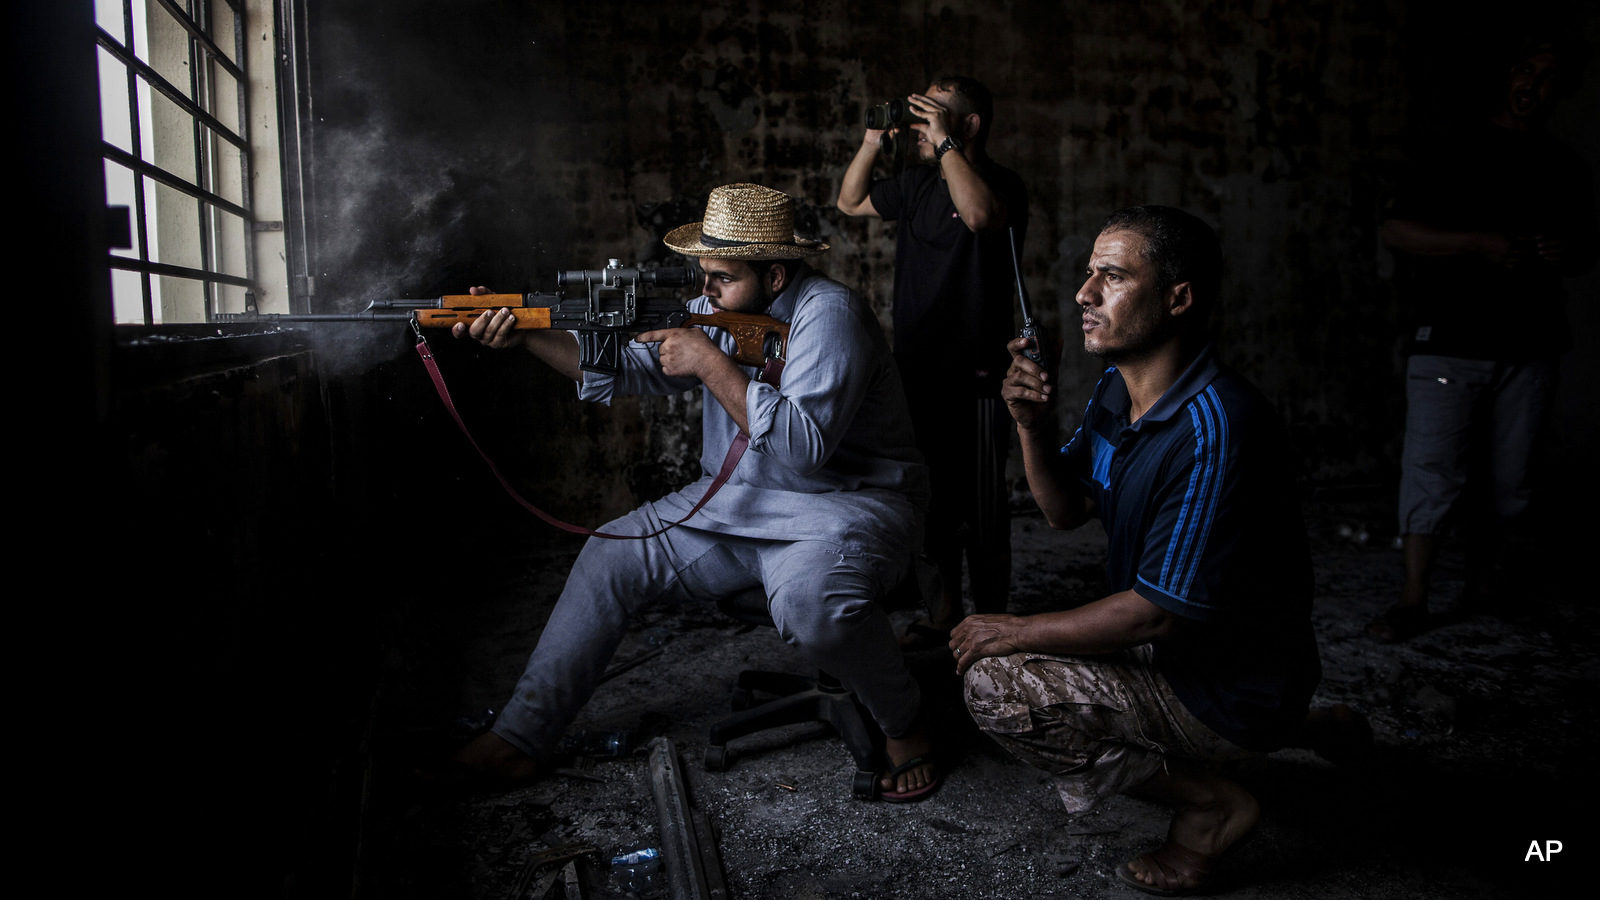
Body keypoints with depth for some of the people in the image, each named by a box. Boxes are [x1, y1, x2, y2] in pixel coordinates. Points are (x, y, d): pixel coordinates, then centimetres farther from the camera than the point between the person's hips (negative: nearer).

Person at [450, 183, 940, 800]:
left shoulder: (827, 313, -19)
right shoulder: (716, 311, 5)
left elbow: (803, 446, -29)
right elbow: (629, 368, 1)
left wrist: (710, 364, -26)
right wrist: (524, 335, -10)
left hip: (847, 502, -7)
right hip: (738, 505, 8)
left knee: (810, 601, -39)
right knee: (612, 554, 0)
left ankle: (903, 724, -6)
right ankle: (521, 737, 8)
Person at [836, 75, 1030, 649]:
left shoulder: (1002, 184, -9)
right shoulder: (917, 184, 13)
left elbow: (981, 215, -32)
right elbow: (850, 202, 24)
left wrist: (944, 142, -22)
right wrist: (873, 142, 11)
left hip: (975, 379, -7)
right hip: (917, 371, 7)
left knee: (980, 506, 0)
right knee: (931, 496, 15)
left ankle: (990, 625, 12)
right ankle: (943, 612, 28)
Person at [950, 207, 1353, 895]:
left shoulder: (1214, 427, -29)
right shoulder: (1116, 392, 0)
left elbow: (1158, 613, -27)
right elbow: (1067, 510, 8)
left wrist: (1016, 632, -16)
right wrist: (1032, 426, -10)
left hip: (1233, 685, -9)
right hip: (1174, 650, 9)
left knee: (995, 684, -20)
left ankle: (1208, 800, -1)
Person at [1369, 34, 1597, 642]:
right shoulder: (1455, 153, 3)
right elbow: (1394, 230, -7)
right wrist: (1481, 243, -16)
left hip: (1528, 345, 5)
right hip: (1449, 341, -4)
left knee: (1512, 478, 8)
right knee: (1433, 470, -8)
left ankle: (1482, 577, 25)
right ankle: (1413, 602, -3)